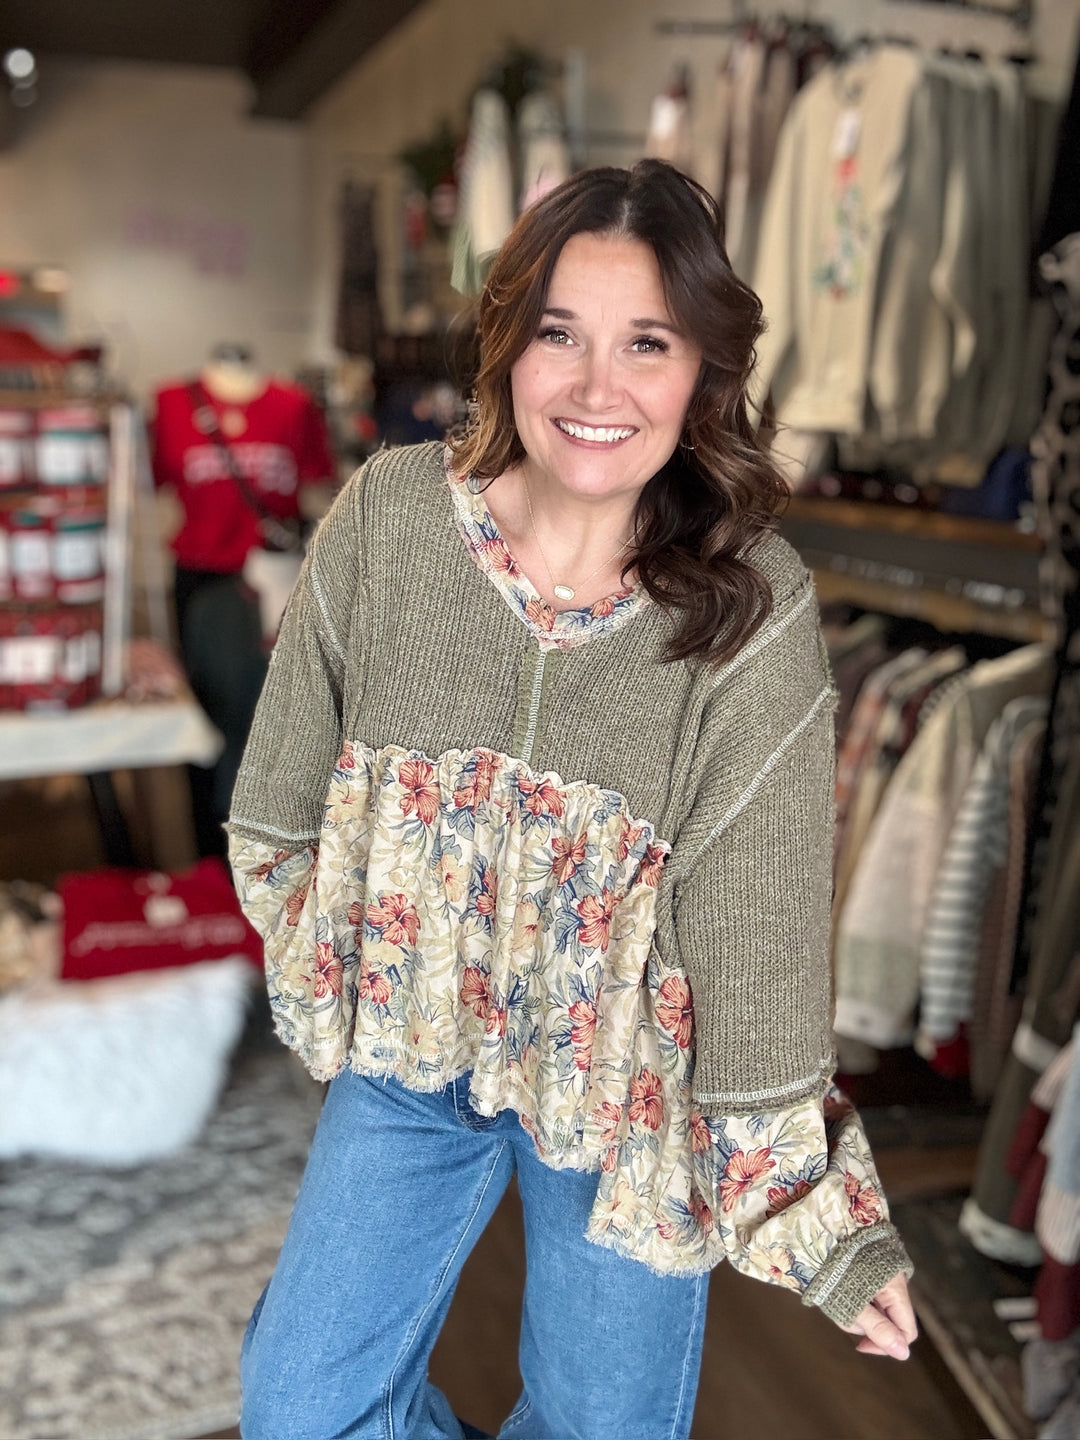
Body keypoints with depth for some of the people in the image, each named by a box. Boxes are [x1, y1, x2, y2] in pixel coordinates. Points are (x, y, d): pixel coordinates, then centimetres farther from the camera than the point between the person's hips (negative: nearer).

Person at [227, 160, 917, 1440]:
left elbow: (760, 938, -15)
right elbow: (284, 801, 0)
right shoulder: (386, 518, -14)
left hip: (624, 1091, -2)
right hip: (408, 1054, 2)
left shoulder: (755, 612, -19)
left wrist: (825, 1223, -10)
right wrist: (332, 971, 6)